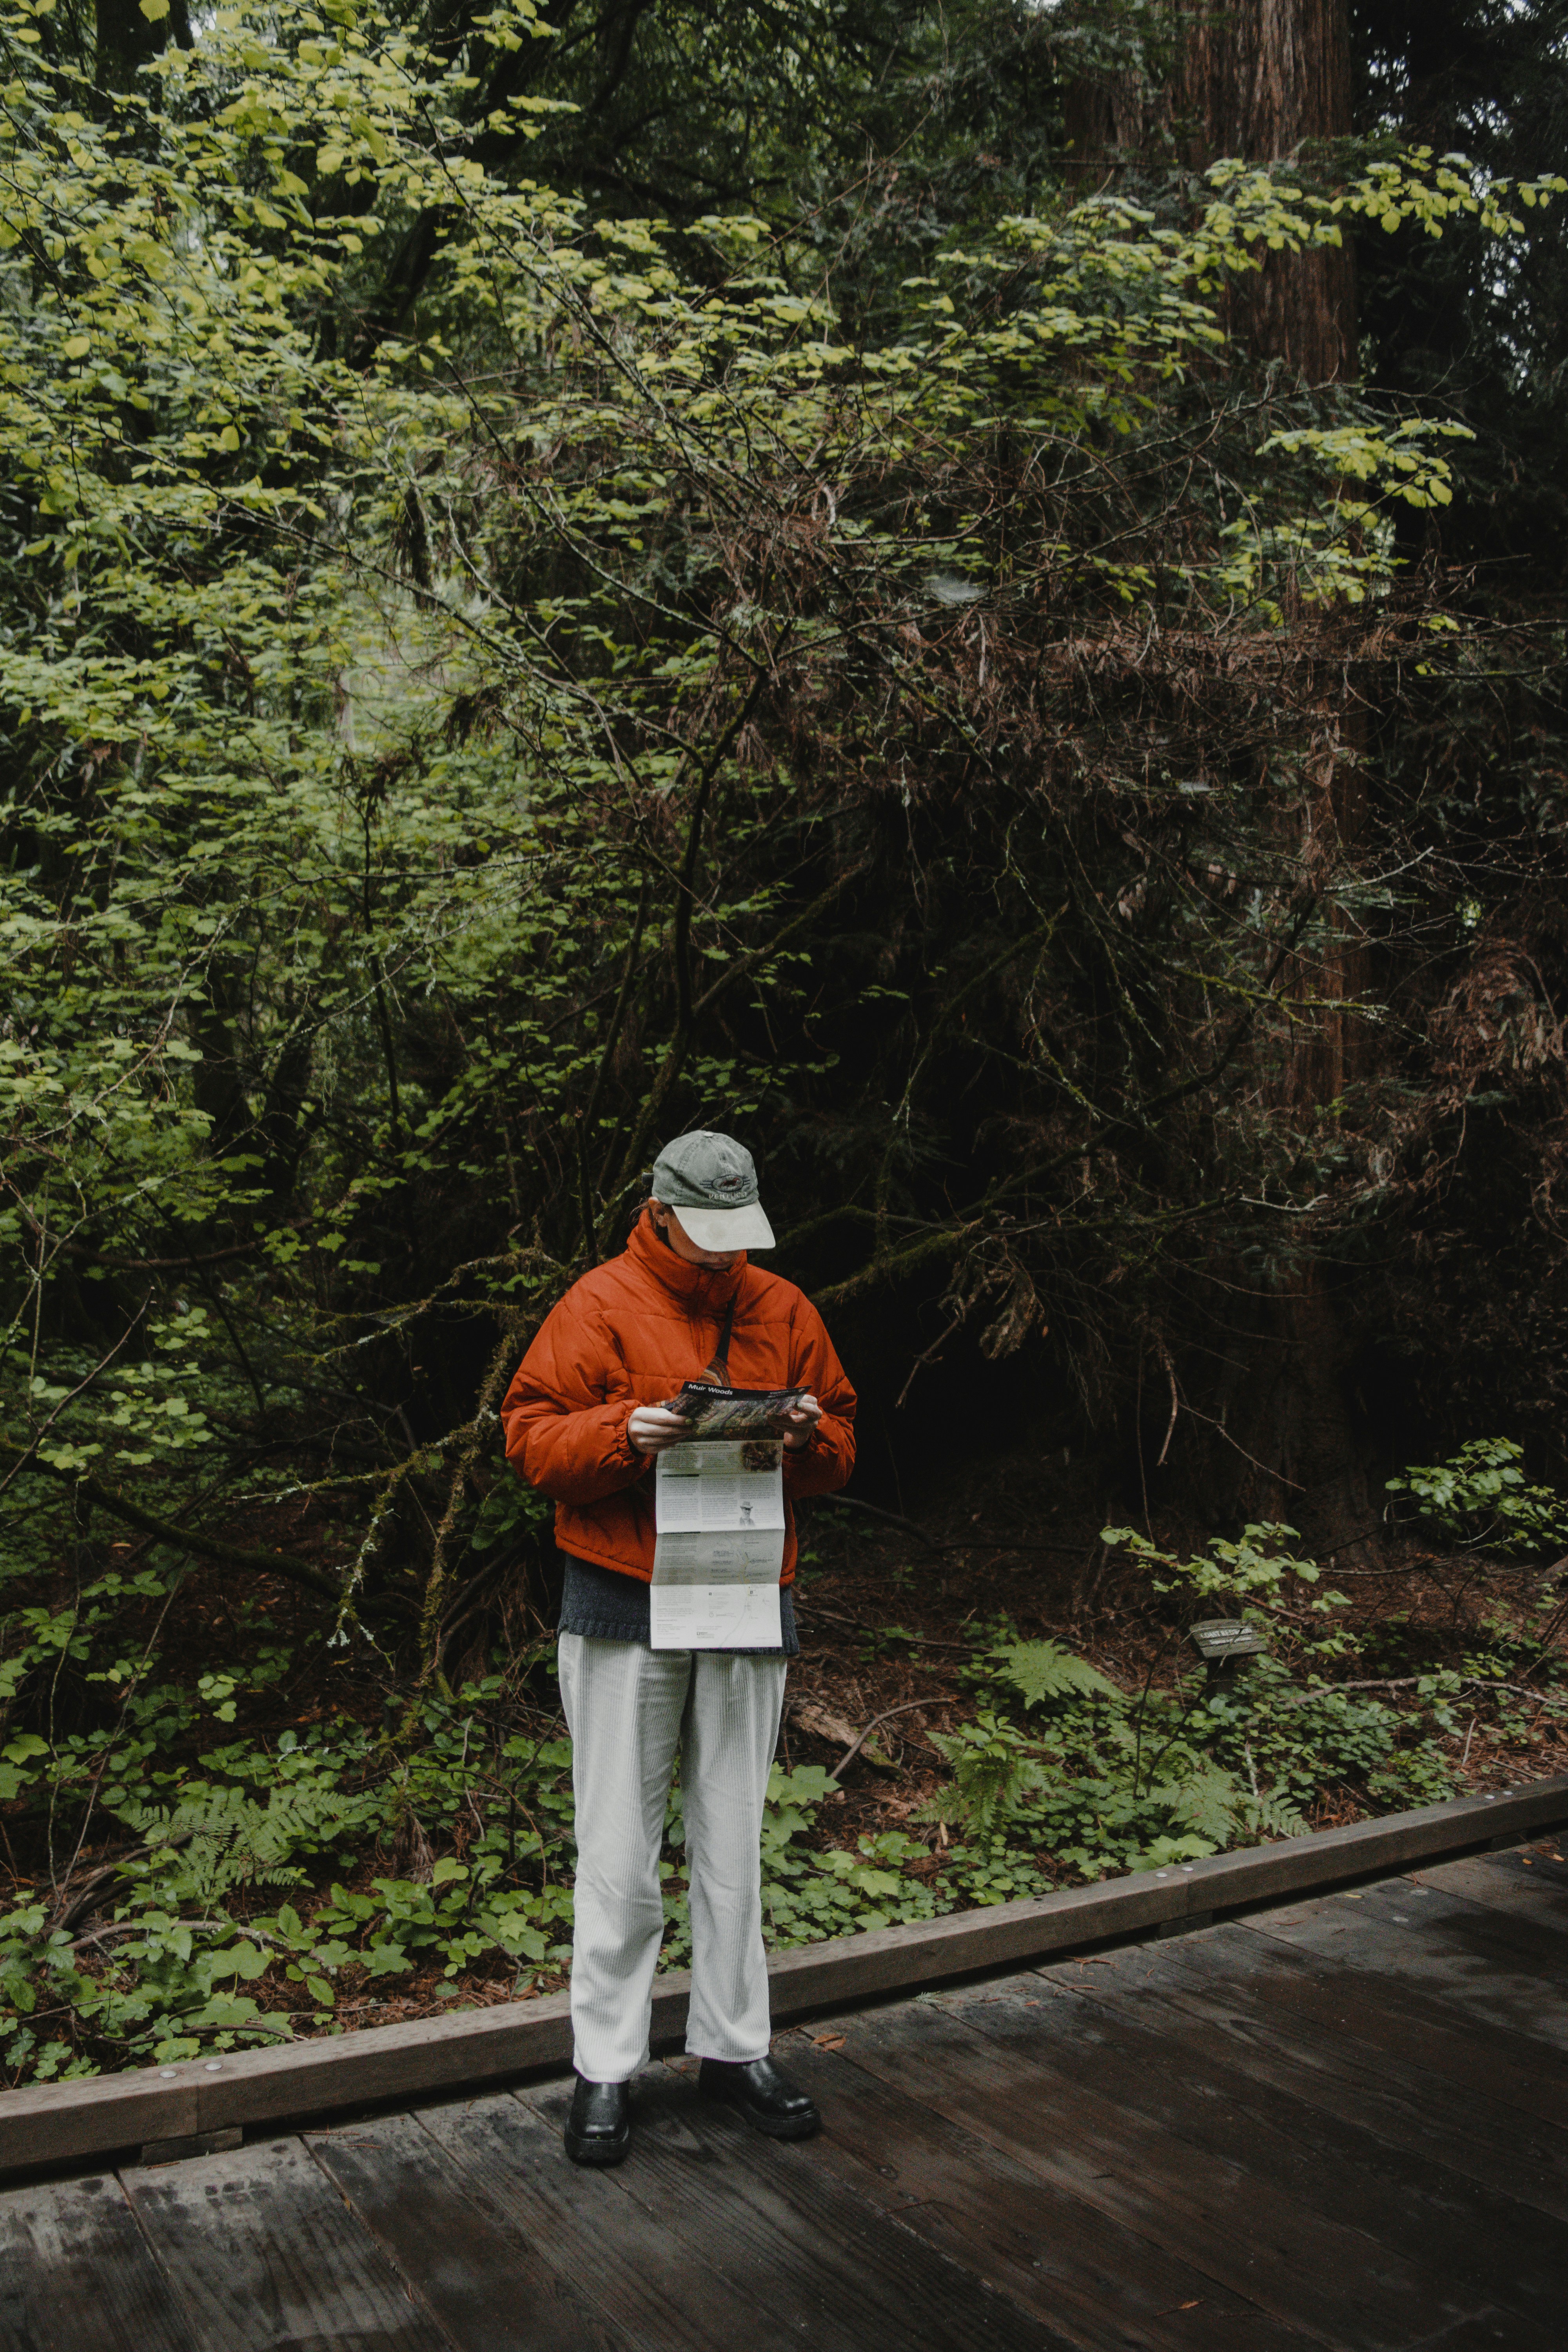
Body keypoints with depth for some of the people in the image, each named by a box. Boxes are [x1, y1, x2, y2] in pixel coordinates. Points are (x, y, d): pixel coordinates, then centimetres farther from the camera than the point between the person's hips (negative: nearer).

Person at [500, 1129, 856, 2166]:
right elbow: (531, 1435, -6)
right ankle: (606, 2068, 17)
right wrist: (624, 1432, -23)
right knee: (619, 1854, 3)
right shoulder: (601, 1305, -4)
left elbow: (840, 1449, 13)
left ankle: (736, 2047, 27)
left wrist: (811, 1436, -10)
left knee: (733, 1846, 13)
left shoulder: (783, 1310, 9)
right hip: (624, 1610, -3)